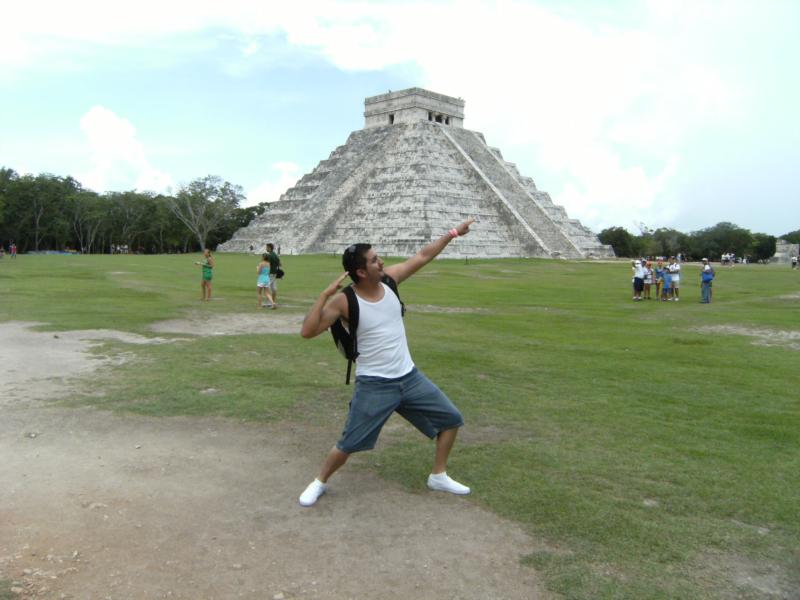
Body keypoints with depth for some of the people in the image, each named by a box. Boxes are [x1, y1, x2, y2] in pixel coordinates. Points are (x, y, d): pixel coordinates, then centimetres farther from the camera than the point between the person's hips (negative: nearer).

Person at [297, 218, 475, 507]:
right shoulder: (344, 301, -18)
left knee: (452, 419, 10)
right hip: (374, 385, -6)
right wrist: (325, 294, -31)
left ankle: (438, 476, 28)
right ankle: (320, 482, 27)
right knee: (348, 445, -2)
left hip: (409, 377, 6)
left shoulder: (388, 278, -3)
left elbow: (422, 256, 8)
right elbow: (307, 332, -25)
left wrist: (453, 233, 9)